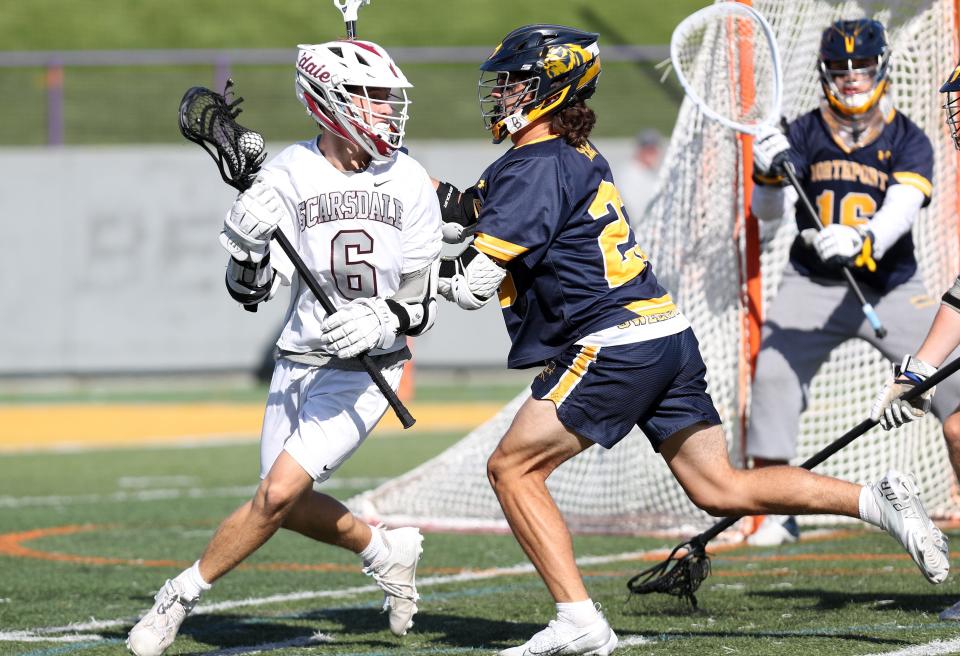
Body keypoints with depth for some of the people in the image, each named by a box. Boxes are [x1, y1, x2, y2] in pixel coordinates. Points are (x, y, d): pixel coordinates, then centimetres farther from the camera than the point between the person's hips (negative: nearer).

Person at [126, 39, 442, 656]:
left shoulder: (408, 181, -6)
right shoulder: (290, 174, -7)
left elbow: (422, 303, -3)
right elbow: (253, 290, -8)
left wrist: (384, 321, -23)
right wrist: (247, 246, -29)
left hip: (367, 368, -3)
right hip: (299, 363, 3)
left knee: (279, 491, -15)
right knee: (284, 505, 8)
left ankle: (181, 595, 0)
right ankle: (385, 550, 33)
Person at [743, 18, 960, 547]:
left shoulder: (908, 141, -3)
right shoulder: (804, 133, 0)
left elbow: (903, 206, -21)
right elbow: (767, 212, -6)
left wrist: (865, 241, -42)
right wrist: (770, 175, -29)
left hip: (891, 289, -1)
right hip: (812, 285, 1)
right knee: (773, 375, -13)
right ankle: (775, 514, -1)